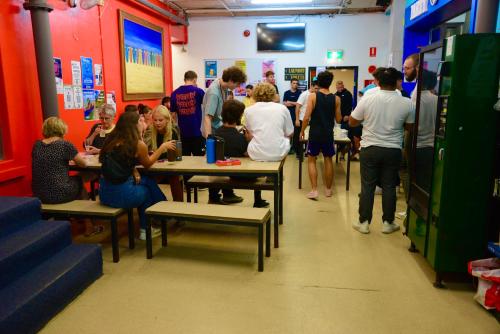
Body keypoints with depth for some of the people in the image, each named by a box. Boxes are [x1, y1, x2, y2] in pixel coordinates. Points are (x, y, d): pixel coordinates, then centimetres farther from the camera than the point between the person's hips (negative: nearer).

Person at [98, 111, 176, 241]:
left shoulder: (112, 140, 7)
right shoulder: (138, 144, -10)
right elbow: (147, 164, 8)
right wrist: (163, 147, 16)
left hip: (104, 193, 5)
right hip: (122, 194, -5)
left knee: (147, 181, 24)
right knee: (147, 190, 25)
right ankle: (145, 230, 35)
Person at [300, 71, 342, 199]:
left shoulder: (312, 96, -8)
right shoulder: (336, 99, -1)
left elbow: (307, 117, -12)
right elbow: (338, 119, 4)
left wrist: (302, 131, 1)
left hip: (315, 133, -2)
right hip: (328, 134, 2)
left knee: (311, 160, 10)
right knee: (328, 160, 15)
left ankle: (314, 190, 3)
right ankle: (328, 190, 24)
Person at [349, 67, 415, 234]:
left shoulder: (367, 99, -10)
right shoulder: (407, 103, -7)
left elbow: (352, 122, 0)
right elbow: (409, 127, 7)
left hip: (369, 149, -1)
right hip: (393, 150, 1)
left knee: (367, 186, 7)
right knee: (389, 187, 11)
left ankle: (364, 222, 15)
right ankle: (388, 223, 22)